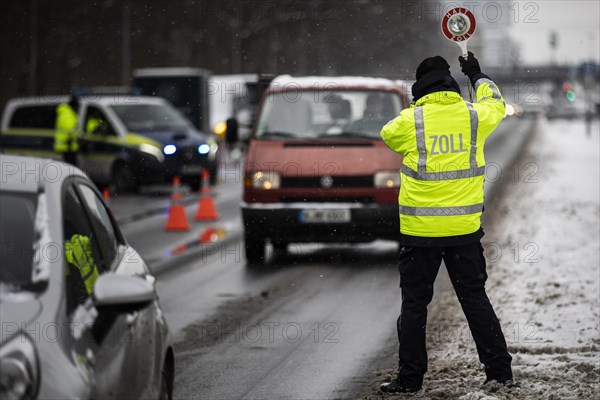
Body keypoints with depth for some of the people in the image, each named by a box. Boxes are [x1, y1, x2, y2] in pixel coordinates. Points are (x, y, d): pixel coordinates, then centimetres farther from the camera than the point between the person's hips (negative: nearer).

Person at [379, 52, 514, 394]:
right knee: (475, 298, 13)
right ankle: (499, 370, 14)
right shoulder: (473, 116, -1)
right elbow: (496, 105, 22)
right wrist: (478, 76, 39)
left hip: (420, 230, -3)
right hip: (465, 228, 3)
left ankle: (411, 378, 8)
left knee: (415, 303, 6)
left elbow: (387, 135, 14)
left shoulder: (410, 121, -9)